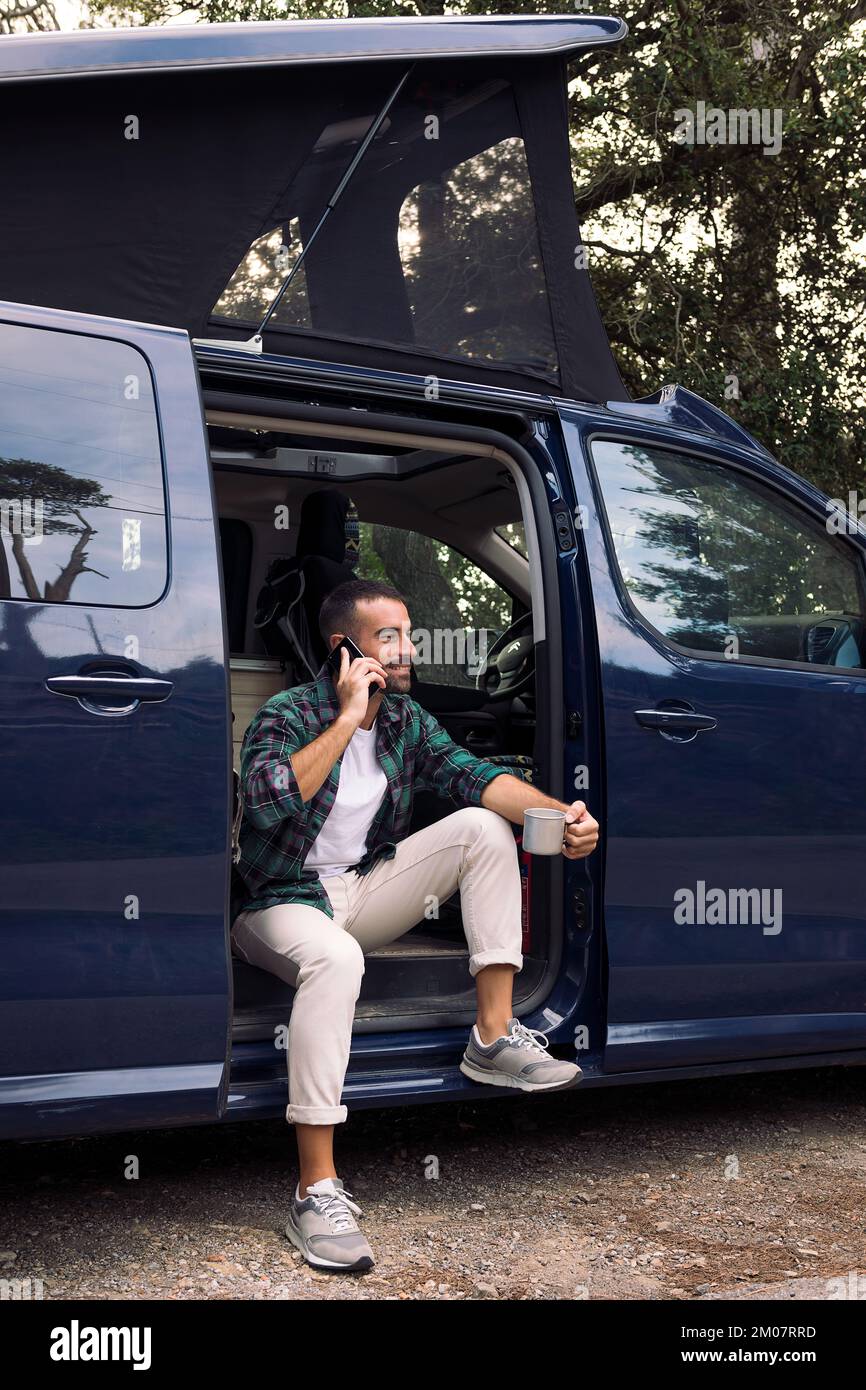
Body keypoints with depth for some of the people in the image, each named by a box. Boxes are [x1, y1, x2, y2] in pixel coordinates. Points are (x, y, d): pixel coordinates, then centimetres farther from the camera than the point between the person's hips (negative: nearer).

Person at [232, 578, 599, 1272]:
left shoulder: (407, 718, 5)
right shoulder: (288, 713, -14)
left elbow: (472, 774, -6)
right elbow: (268, 800, -32)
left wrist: (559, 813, -24)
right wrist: (347, 720, -28)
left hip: (365, 891, 7)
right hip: (285, 903, -6)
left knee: (483, 827, -10)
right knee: (335, 959, -41)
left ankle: (493, 1035, -14)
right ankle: (317, 1193, -41)